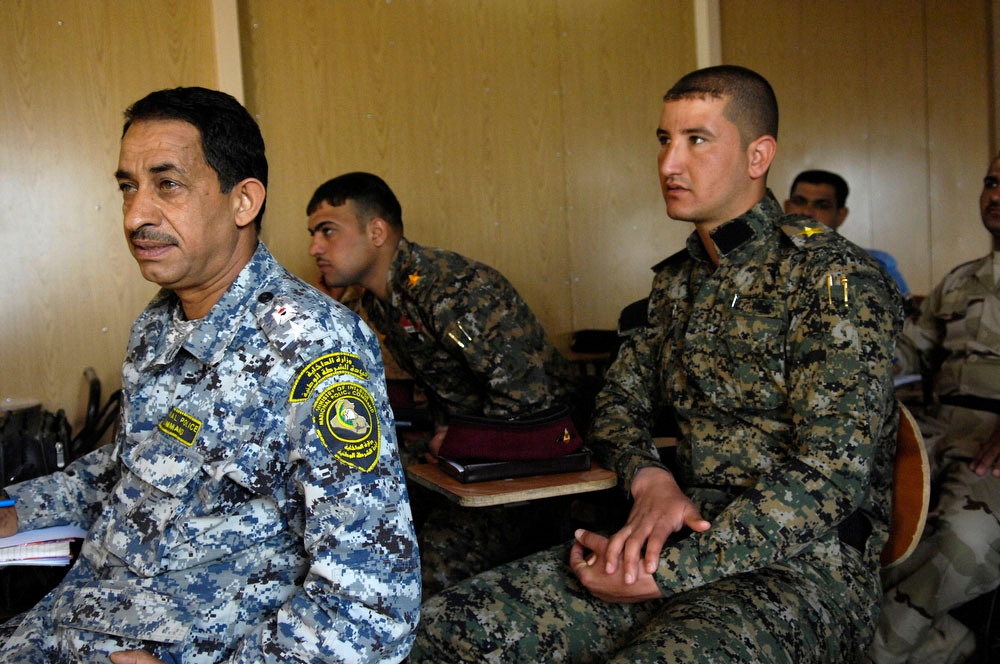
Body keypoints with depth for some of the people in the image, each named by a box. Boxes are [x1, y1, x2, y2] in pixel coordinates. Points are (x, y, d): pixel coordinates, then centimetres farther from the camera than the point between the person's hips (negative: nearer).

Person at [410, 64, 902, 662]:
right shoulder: (678, 280, 15)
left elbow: (830, 476, -18)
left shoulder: (836, 277, -9)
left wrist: (663, 573, -20)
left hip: (804, 565, -6)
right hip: (687, 538, 6)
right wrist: (650, 479, -5)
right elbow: (619, 404, 20)